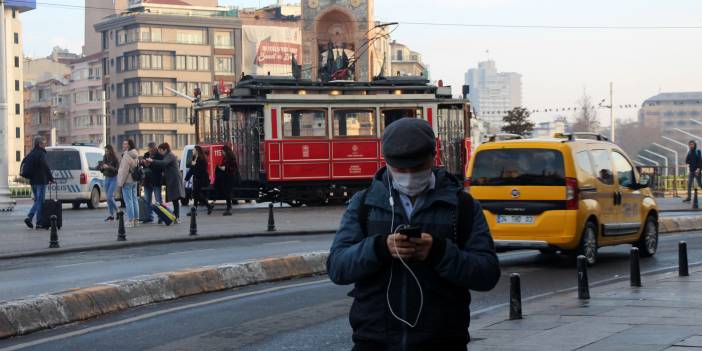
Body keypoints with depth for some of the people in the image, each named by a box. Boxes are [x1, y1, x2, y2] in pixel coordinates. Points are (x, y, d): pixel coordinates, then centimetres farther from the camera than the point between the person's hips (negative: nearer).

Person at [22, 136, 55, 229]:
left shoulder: (31, 154, 13)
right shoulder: (41, 154, -14)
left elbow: (23, 163, 19)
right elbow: (46, 167, -18)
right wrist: (51, 178, -11)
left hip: (33, 181, 8)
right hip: (40, 181, -8)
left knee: (37, 201, 18)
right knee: (40, 201, -3)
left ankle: (29, 217, 4)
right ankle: (39, 223, -1)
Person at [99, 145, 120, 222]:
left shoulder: (115, 159, -11)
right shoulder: (104, 158, 7)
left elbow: (117, 170, -15)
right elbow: (101, 170, 14)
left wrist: (109, 167, -25)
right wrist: (102, 168, -8)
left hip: (113, 179, -6)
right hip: (106, 178, 6)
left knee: (110, 196, -14)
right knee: (108, 197, 6)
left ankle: (117, 211, 6)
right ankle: (111, 215, 11)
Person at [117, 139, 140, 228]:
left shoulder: (126, 156, -17)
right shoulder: (135, 156, 14)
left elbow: (124, 170, -20)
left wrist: (121, 182, -15)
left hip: (127, 181, -9)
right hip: (134, 180, 9)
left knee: (128, 201, -7)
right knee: (134, 200, 12)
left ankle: (131, 221, -9)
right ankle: (136, 220, 15)